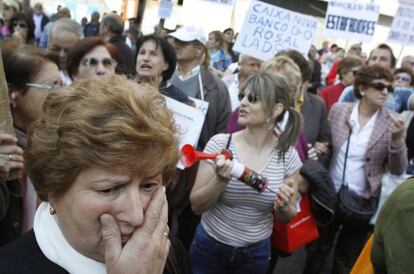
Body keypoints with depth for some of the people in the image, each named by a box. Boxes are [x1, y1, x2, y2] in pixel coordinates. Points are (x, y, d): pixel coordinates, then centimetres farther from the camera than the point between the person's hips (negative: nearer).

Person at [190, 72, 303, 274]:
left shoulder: (288, 156, -10)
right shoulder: (219, 144, -14)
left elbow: (287, 218, 2)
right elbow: (196, 206, -10)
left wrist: (284, 207, -20)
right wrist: (221, 180, -26)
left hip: (256, 252, 1)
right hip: (210, 247, 0)